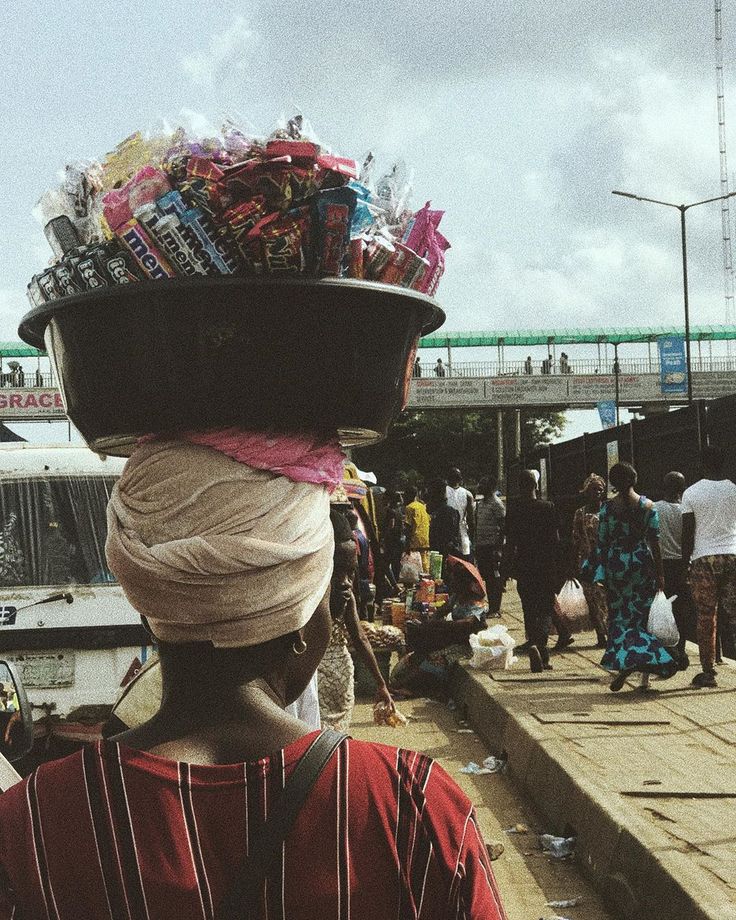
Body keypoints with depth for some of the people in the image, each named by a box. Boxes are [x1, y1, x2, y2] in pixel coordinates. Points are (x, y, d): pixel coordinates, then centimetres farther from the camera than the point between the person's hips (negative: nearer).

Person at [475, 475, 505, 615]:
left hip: (492, 546, -8)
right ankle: (491, 607, 17)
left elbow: (502, 528, -13)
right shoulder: (480, 503, 15)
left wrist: (498, 548, -18)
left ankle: (496, 609, 1)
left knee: (494, 578, -3)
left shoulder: (497, 504, -10)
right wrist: (475, 544, 15)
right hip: (481, 546, 8)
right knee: (486, 578, 10)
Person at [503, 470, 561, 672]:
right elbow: (555, 539, -3)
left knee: (529, 611, 11)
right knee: (546, 609, 5)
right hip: (545, 566, -1)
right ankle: (539, 644, -20)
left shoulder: (514, 510, -3)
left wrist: (505, 569, 6)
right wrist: (557, 567, 7)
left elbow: (510, 543, -2)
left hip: (523, 566, 1)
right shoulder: (547, 507, -5)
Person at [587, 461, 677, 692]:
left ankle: (623, 664, -13)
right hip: (643, 561, 1)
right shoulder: (648, 506, -1)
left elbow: (602, 543, -2)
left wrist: (600, 576, 2)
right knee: (644, 616, 7)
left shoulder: (607, 508, -4)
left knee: (620, 616, 8)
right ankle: (645, 677, 7)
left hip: (616, 563, -1)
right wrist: (660, 573, 5)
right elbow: (654, 542, -1)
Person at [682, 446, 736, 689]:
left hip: (704, 559, -2)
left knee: (705, 617, 3)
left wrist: (685, 563, 7)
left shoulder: (692, 493, -1)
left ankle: (708, 671, 5)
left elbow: (687, 533, -1)